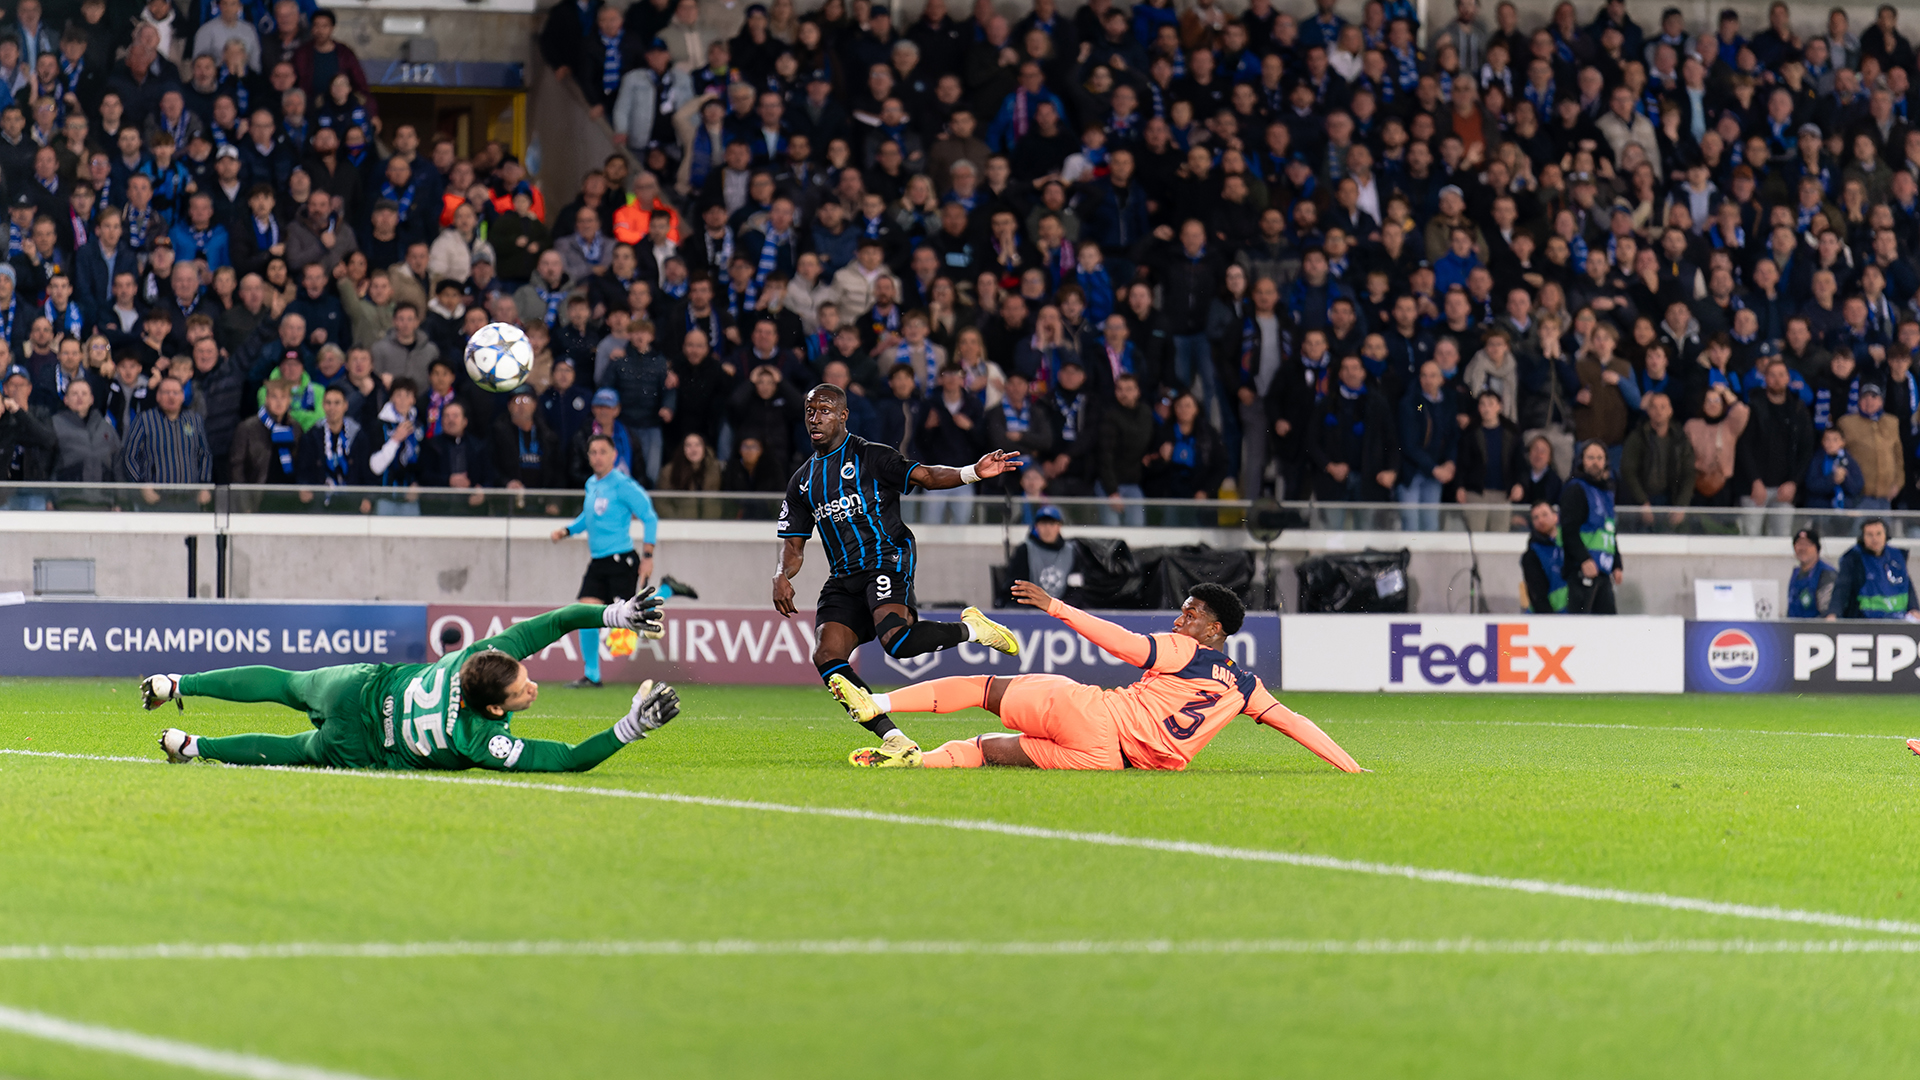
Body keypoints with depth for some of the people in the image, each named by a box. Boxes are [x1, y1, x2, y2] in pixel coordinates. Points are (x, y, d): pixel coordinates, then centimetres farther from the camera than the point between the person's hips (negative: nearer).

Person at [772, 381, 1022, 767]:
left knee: (895, 639, -33)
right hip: (843, 577, 6)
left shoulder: (870, 457, 3)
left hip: (887, 559, -6)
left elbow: (925, 476, -5)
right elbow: (794, 543, 19)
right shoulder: (802, 482, 19)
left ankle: (971, 629, -4)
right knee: (826, 656, -17)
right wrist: (782, 577, -3)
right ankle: (896, 743, -18)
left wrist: (974, 473, -22)